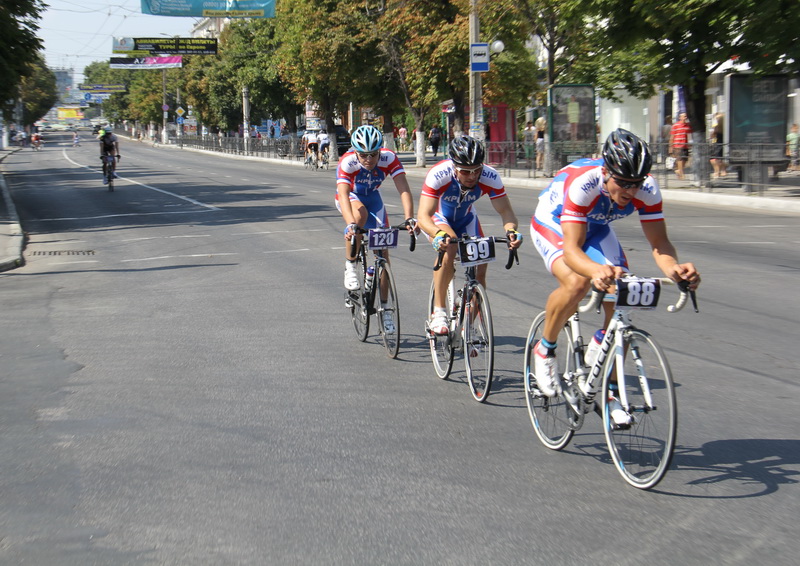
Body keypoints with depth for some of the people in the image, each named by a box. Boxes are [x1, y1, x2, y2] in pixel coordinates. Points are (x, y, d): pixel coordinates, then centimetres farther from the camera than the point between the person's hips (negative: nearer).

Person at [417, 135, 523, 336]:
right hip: (437, 217, -3)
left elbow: (506, 211, -26)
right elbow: (423, 216, -41)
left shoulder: (490, 177, -30)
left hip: (465, 219, 3)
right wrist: (439, 234, -62)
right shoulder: (438, 175, -37)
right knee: (449, 247, -34)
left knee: (479, 268, -10)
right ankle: (438, 312, -24)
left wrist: (511, 230, -49)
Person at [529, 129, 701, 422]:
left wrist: (674, 268, -48)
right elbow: (572, 248, -45)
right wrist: (596, 271, -66)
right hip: (553, 224, -5)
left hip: (595, 227, 5)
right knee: (576, 283, -33)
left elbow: (658, 242, -25)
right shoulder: (582, 183, -40)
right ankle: (545, 350, -6)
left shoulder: (647, 188, -27)